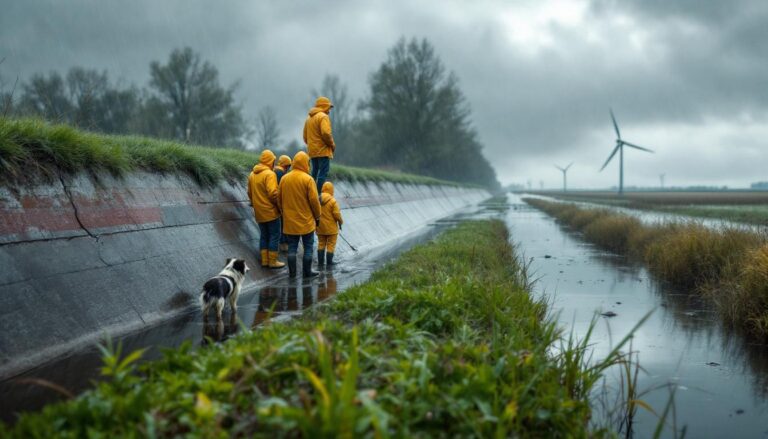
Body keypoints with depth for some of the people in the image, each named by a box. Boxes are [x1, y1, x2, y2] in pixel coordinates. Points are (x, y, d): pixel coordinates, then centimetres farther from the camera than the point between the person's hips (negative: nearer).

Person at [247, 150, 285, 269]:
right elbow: (273, 193, -23)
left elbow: (250, 193, 14)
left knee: (264, 235, 15)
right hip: (271, 211, -7)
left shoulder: (252, 174, 8)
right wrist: (280, 206, -10)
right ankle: (272, 261, 3)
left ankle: (264, 260, 17)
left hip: (259, 212, 7)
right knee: (274, 235, 1)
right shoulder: (269, 174, -17)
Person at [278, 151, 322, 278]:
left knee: (292, 247, 11)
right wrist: (317, 216, 1)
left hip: (289, 220, 4)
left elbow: (279, 199, 8)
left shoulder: (284, 178, 1)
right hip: (306, 220, -4)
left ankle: (292, 272, 13)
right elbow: (314, 200, -12)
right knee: (308, 247, 7)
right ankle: (307, 272, 10)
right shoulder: (308, 179, -13)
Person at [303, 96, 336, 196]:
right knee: (323, 173, -9)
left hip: (312, 151, 8)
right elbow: (326, 133, -22)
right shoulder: (323, 116, -10)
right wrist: (332, 144, -10)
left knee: (314, 173, 15)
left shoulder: (309, 118, 17)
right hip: (323, 150, -8)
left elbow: (305, 136, 19)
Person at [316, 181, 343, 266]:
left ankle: (320, 261, 18)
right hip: (331, 227, -4)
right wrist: (340, 221, 3)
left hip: (320, 227, 5)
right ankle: (329, 262, 8)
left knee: (321, 244, 16)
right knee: (330, 245, 6)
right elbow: (337, 214, -16)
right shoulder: (332, 201, -18)